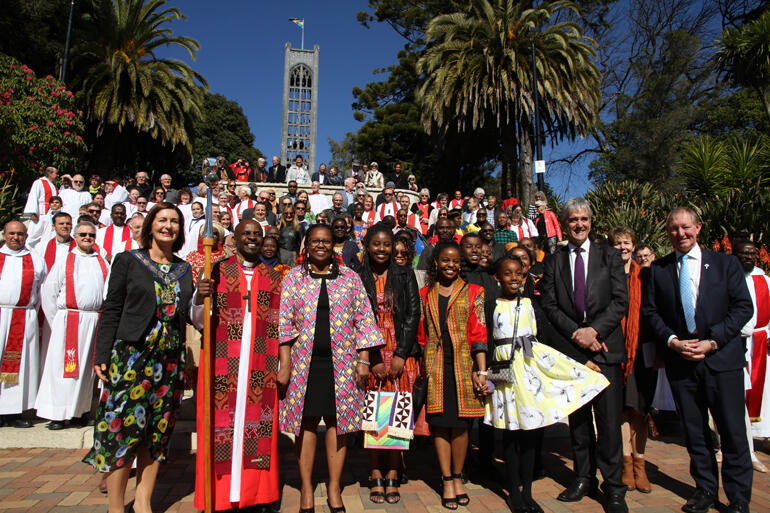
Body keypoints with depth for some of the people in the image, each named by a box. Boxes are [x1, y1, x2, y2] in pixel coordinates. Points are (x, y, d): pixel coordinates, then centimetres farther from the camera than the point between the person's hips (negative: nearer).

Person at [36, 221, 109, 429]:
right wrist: (57, 322, 0)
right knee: (65, 367, -2)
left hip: (95, 321, 2)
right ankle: (57, 414, 7)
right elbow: (48, 292, 4)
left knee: (88, 367, 7)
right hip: (69, 321, -2)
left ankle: (81, 409, 19)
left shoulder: (102, 263, 12)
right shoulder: (64, 262, 5)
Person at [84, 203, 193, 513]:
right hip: (131, 355, -3)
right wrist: (102, 355, -6)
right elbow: (111, 310, -1)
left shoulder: (184, 269, 11)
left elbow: (188, 314, 11)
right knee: (123, 428, -2)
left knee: (157, 431, 8)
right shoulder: (127, 261, 1)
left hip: (171, 359, 4)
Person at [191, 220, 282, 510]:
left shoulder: (273, 278, 10)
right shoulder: (217, 271, 4)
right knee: (221, 425, 2)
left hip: (260, 368, 2)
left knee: (257, 424, 4)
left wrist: (279, 365, 4)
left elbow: (278, 325, 10)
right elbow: (199, 322, 0)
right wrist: (200, 298, -20)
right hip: (222, 365, -1)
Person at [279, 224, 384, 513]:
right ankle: (306, 489, 19)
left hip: (342, 361, 1)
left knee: (338, 421, 5)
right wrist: (285, 366, -5)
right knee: (306, 422, 5)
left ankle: (334, 488, 20)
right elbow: (285, 323, 1)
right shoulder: (293, 278, 5)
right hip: (305, 361, 0)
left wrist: (363, 360, -1)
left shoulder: (350, 278, 7)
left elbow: (364, 320, 6)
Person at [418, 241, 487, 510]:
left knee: (460, 423, 4)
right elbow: (421, 334, 12)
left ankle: (457, 477, 22)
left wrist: (481, 371, -8)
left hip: (463, 364, -1)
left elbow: (479, 333, -1)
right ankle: (447, 481, 15)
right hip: (434, 365, 1)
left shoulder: (473, 292, 5)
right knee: (439, 422, 2)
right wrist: (421, 369, 5)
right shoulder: (425, 294, 11)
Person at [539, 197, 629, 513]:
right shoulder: (554, 262, 9)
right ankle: (584, 477, 24)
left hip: (605, 346, -1)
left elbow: (621, 301, 0)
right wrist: (576, 333, -10)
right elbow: (549, 305, 2)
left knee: (609, 419, -1)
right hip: (569, 348, 1)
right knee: (577, 418, 11)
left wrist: (594, 329, -13)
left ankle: (613, 485, 13)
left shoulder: (609, 257, 8)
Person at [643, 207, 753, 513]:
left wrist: (712, 341, -12)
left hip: (722, 358, -1)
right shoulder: (658, 269, 6)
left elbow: (743, 307, -2)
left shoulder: (726, 263, 3)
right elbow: (650, 311, 4)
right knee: (694, 431, 11)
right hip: (679, 361, 1)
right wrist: (672, 341, -9)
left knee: (733, 431, 4)